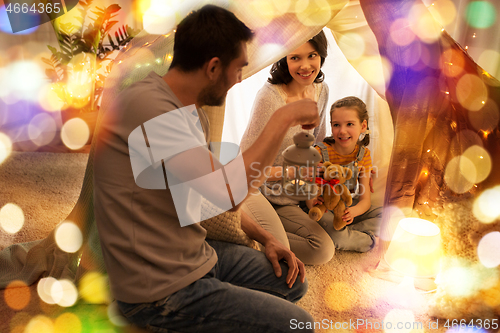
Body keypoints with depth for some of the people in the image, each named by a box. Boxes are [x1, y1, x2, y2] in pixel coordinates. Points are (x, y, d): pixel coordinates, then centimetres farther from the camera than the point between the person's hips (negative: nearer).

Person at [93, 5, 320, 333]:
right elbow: (228, 191, -33)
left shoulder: (195, 114, 5)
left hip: (194, 254, 9)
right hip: (160, 290, -9)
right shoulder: (146, 105, -25)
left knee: (293, 282, 16)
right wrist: (283, 117, -22)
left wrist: (265, 238, 6)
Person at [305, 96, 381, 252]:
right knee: (336, 234, -35)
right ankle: (369, 239, -7)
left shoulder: (363, 154, -4)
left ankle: (349, 233, -17)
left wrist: (353, 211, -31)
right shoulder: (320, 152, -17)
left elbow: (365, 200, -6)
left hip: (349, 208, 5)